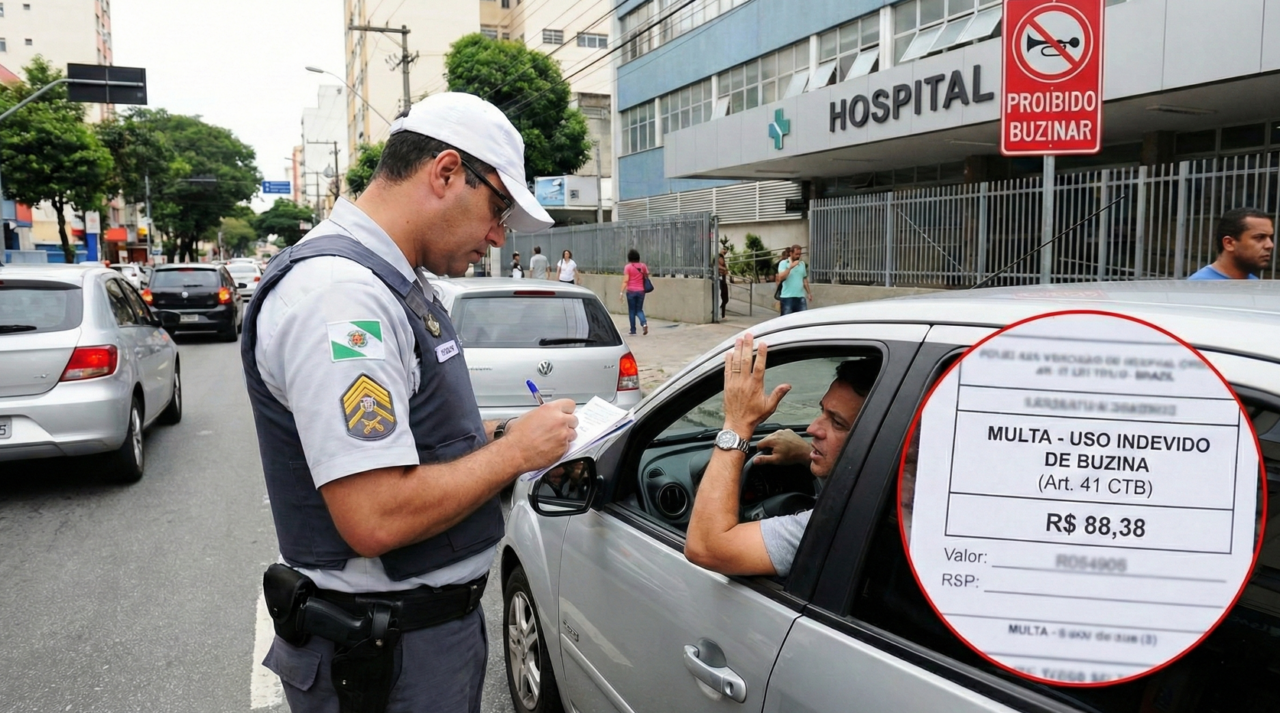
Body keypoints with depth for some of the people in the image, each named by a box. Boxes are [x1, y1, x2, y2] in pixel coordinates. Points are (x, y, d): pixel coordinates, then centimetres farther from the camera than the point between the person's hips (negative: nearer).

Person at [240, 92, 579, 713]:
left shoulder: (391, 284, 8)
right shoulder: (339, 293, -24)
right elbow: (376, 518, -30)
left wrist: (490, 436, 3)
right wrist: (514, 451, -18)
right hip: (386, 658, -9)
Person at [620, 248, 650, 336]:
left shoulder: (628, 267, -7)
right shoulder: (643, 266, 3)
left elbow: (626, 280, -12)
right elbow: (647, 275, 6)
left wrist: (622, 292, -11)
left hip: (631, 291, -3)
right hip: (641, 291, 3)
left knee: (631, 310, 7)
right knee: (639, 310, 11)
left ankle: (633, 330, 8)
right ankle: (644, 323, -16)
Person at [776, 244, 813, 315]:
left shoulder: (802, 263, 13)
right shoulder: (783, 263, -1)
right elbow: (781, 278, -15)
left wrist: (809, 293, 16)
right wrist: (790, 267, -19)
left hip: (800, 297, 4)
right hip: (787, 297, -4)